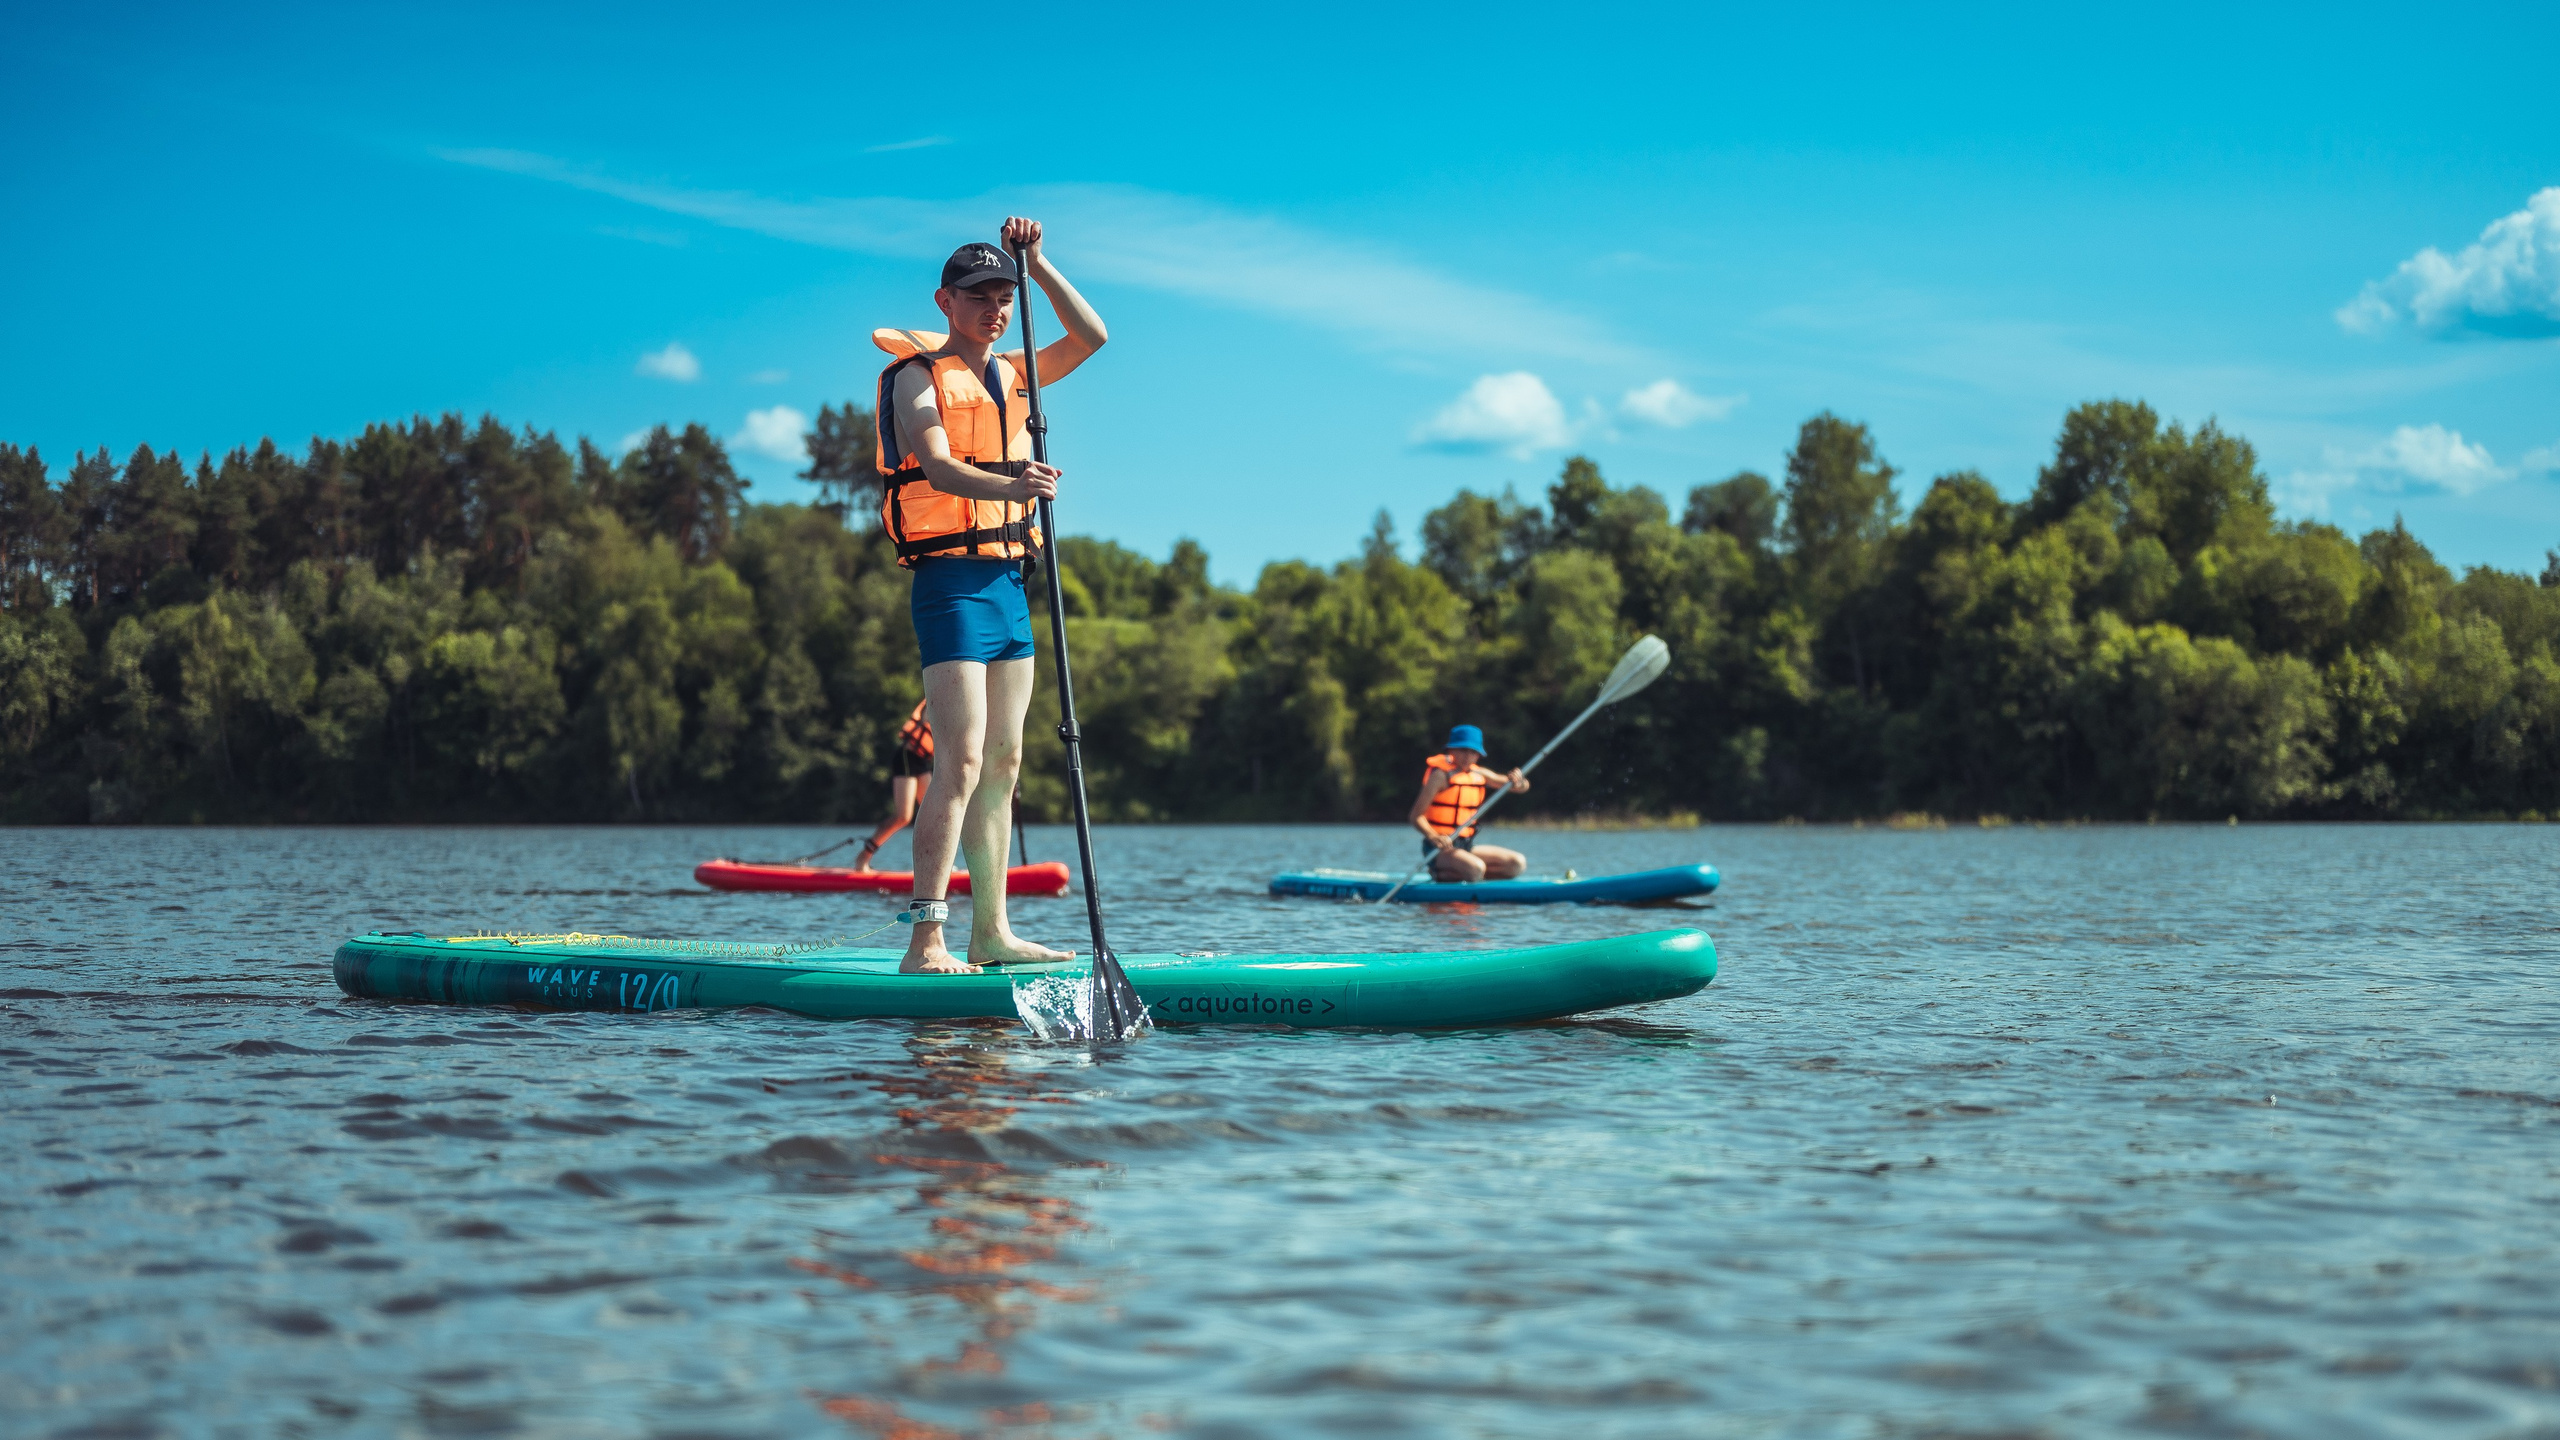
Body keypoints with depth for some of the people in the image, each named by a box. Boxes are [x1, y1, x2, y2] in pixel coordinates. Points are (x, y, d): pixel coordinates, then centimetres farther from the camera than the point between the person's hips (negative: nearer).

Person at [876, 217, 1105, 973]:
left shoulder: (1009, 377, 18)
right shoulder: (918, 376, -4)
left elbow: (1091, 336, 12)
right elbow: (936, 465, -21)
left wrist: (1036, 262, 3)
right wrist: (1008, 484, -39)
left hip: (1007, 584, 8)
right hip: (951, 583, -8)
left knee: (1003, 763, 9)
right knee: (961, 760, -17)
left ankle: (991, 933, 15)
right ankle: (924, 943, -20)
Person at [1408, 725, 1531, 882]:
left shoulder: (1479, 774, 10)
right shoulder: (1441, 775, -9)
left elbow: (1523, 787, 13)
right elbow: (1416, 816, -15)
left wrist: (1518, 781, -11)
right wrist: (1434, 837, -33)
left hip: (1467, 846, 8)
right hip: (1440, 849, -8)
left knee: (1518, 863, -4)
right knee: (1475, 868, -35)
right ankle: (1439, 874, -4)